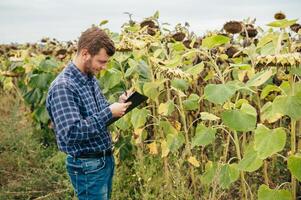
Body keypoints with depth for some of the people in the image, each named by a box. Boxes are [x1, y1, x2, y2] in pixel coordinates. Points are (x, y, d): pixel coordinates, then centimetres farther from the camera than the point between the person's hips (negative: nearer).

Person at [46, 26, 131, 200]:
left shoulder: (91, 78, 6)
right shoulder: (63, 87, -22)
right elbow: (71, 133, -29)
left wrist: (118, 104, -2)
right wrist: (109, 113, -25)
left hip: (106, 159, 9)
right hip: (88, 166, -9)